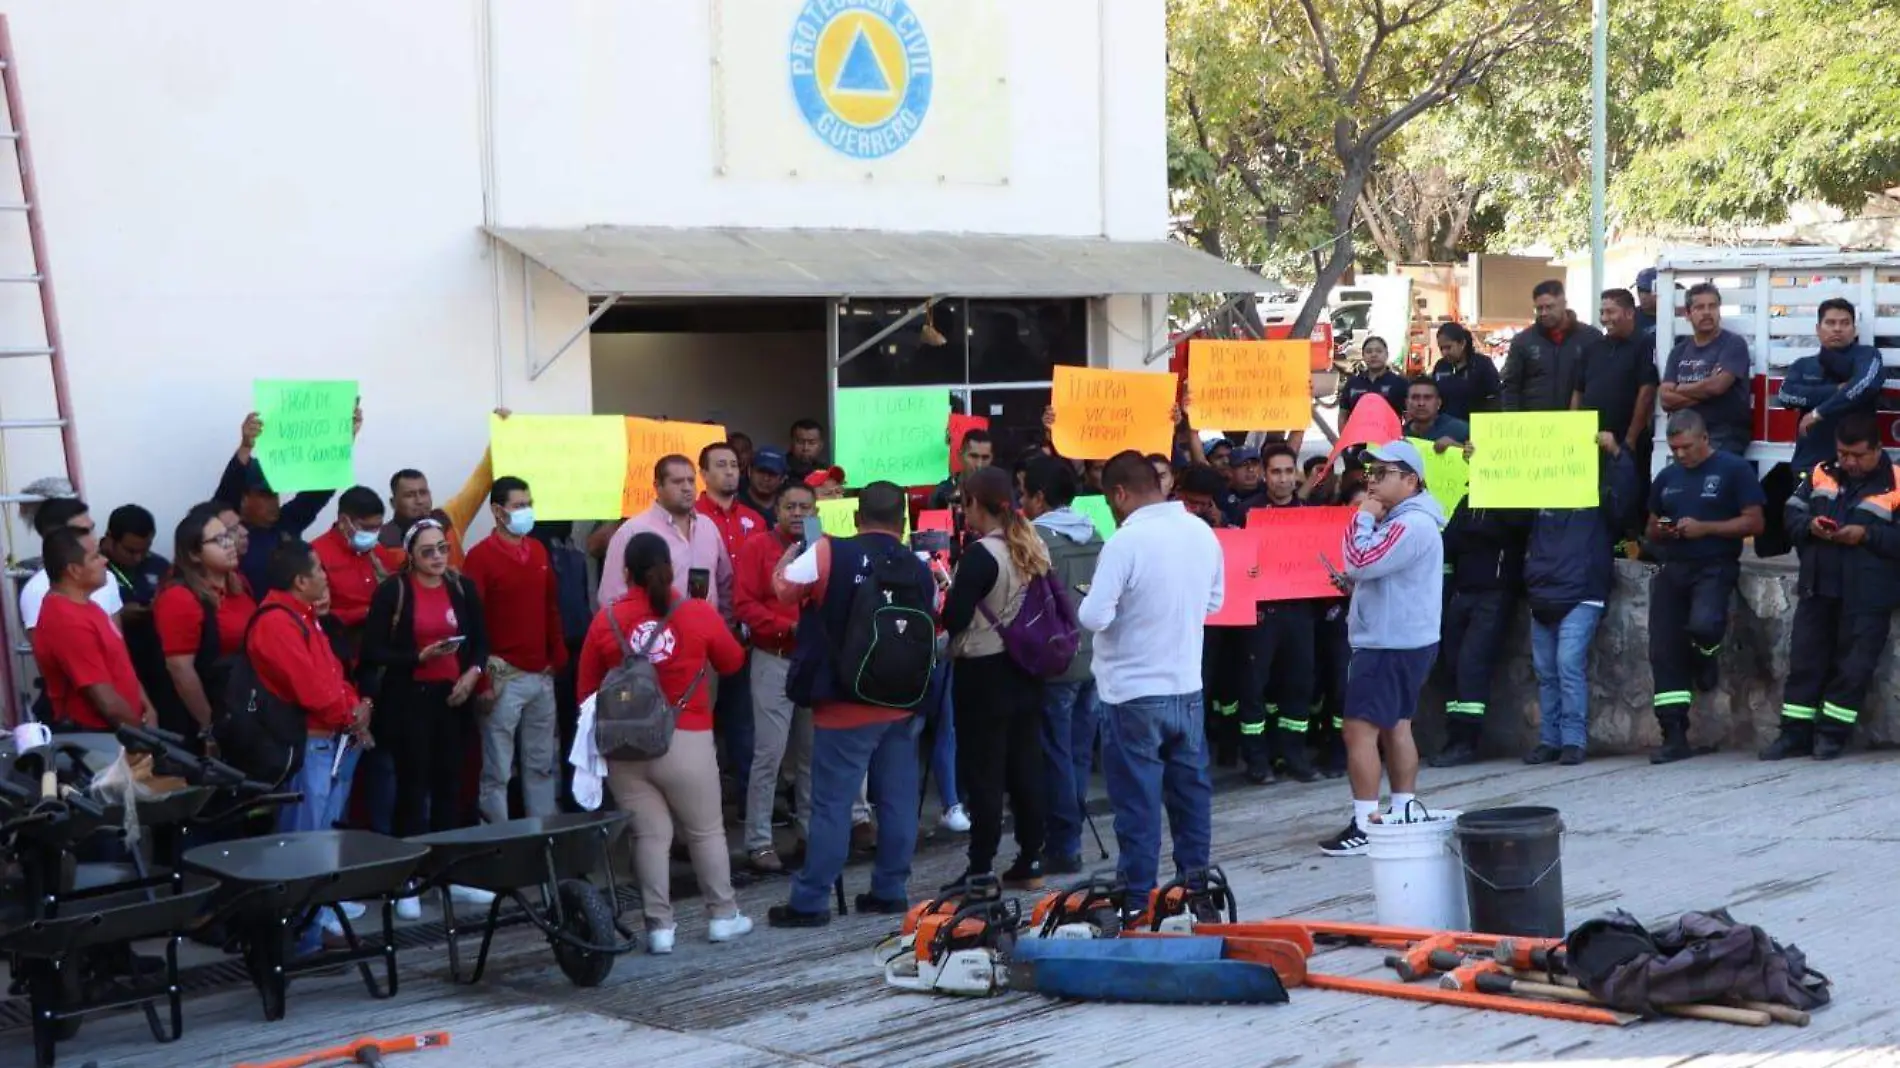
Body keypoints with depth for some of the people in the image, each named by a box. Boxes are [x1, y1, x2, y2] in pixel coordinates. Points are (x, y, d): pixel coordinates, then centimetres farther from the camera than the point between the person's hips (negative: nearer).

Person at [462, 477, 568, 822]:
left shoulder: (539, 551, 12)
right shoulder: (481, 556, -7)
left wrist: (558, 658, 9)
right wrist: (482, 674, -16)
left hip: (542, 675, 6)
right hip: (504, 677, -6)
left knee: (541, 764, 13)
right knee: (497, 769, -1)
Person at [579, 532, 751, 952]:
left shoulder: (606, 620, -3)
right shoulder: (698, 614, -6)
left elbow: (586, 689, 3)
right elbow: (733, 662, 9)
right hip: (686, 742, -1)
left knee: (650, 834, 6)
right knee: (706, 830, 13)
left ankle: (659, 926, 6)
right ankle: (723, 915, 22)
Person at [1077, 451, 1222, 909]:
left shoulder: (1125, 542, -20)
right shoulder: (1202, 532, 1)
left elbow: (1094, 617, -20)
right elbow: (1213, 602, 12)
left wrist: (1085, 603, 1)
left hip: (1133, 692, -6)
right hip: (1187, 687, 6)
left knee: (1137, 800, 2)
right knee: (1191, 791, 16)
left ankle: (1138, 898, 7)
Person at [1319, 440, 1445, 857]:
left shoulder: (1412, 524, -19)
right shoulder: (1398, 520, 18)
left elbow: (1360, 561, -26)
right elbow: (1371, 570, 26)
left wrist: (1364, 518, -12)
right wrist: (1354, 583, 6)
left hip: (1391, 645, -11)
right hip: (1395, 640, 11)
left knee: (1360, 730, -11)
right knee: (1396, 728, 13)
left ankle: (1366, 826, -11)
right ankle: (1402, 815, 17)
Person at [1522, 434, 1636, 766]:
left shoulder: (1599, 498, 4)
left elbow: (1624, 498, -13)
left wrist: (1616, 453, -23)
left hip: (1581, 597, -5)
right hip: (1542, 597, 5)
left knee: (1569, 664, -16)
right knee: (1546, 672, 6)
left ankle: (1574, 740, -13)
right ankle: (1550, 740, 12)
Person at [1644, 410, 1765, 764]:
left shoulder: (1734, 469, 0)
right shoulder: (1666, 477, 18)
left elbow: (1754, 522, -5)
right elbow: (1652, 532, 25)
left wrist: (1704, 528, -14)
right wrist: (1661, 532, 0)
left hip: (1715, 567, -5)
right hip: (1673, 569, 5)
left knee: (1702, 624, -32)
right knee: (1664, 651, -6)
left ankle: (1705, 658, 6)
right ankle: (1675, 737, -3)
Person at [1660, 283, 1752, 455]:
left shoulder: (1733, 343, -2)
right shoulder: (1679, 351, 13)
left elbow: (1716, 385, -16)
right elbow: (1666, 399, 2)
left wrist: (1680, 389, 0)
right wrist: (1704, 391, -10)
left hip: (1725, 438, -5)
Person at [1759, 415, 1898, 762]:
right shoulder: (1821, 475, 9)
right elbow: (1791, 513, 12)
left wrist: (1867, 535, -20)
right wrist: (1809, 525, -9)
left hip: (1867, 597, -4)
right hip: (1818, 589, 4)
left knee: (1853, 667, -1)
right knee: (1805, 661, 5)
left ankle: (1832, 734, 8)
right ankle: (1795, 733, 10)